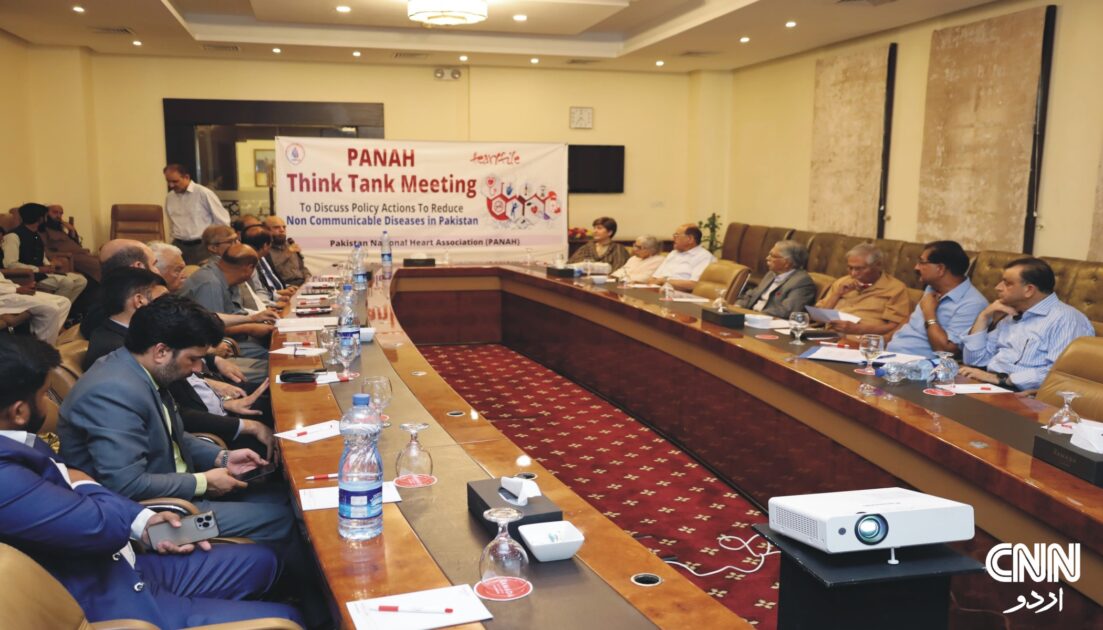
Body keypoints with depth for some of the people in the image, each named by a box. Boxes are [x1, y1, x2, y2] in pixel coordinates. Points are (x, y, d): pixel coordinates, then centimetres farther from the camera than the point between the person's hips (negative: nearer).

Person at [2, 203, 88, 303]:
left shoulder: (36, 235, 17)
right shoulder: (13, 236, -12)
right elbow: (10, 264, -20)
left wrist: (49, 266, 3)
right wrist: (38, 269, -18)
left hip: (40, 272, 9)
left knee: (81, 280, -2)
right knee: (67, 282, -28)